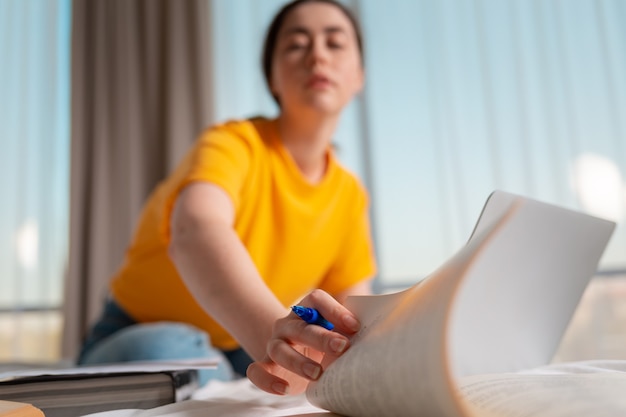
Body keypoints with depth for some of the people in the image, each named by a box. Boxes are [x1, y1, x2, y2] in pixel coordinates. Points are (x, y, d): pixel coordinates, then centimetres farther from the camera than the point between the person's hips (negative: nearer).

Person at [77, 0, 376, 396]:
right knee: (166, 354, -37)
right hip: (143, 341, -3)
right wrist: (275, 334, -62)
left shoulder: (350, 195, -3)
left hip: (243, 353, 4)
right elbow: (194, 230, -43)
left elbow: (355, 311, -6)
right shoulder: (233, 141, -21)